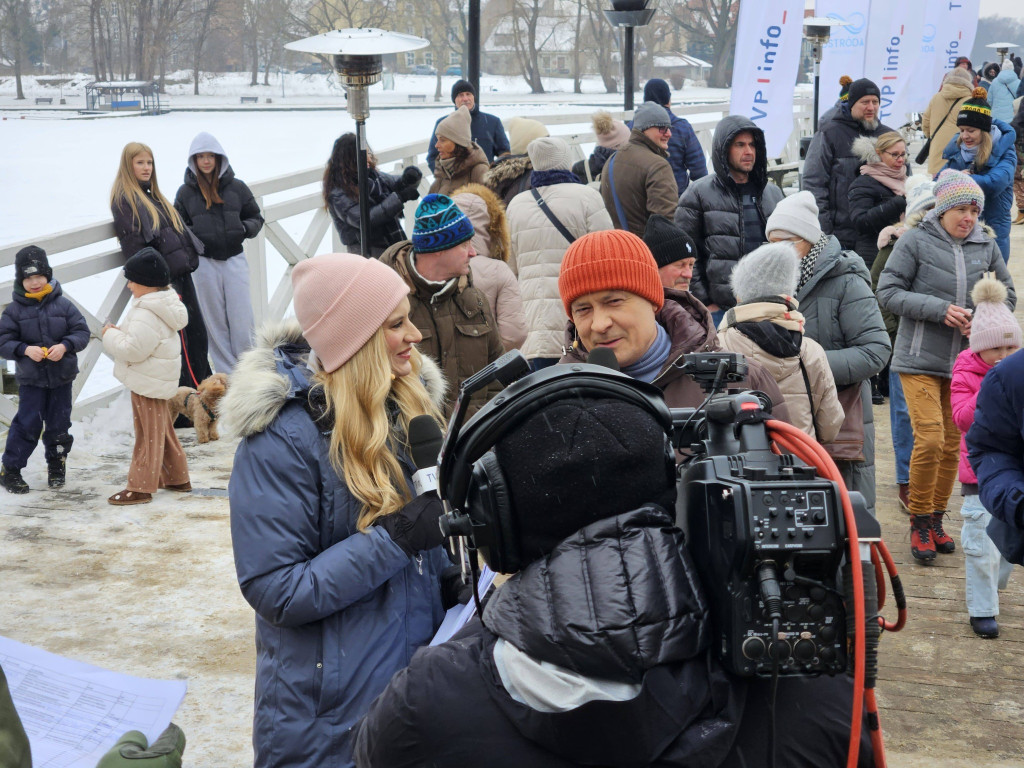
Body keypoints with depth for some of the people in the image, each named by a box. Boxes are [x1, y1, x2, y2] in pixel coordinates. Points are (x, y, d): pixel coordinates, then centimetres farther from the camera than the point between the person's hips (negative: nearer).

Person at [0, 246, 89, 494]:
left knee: (59, 424, 10)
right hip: (30, 380, -2)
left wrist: (65, 346, -20)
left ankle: (56, 467, 28)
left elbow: (81, 332, -2)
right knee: (27, 424, -3)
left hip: (62, 378, 2)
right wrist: (25, 350, -22)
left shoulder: (63, 304, -3)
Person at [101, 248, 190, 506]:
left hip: (147, 383, -11)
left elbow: (133, 350, -27)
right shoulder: (163, 306, 10)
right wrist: (121, 332, 8)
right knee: (162, 431, 19)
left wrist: (111, 335, -13)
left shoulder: (147, 315, -24)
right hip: (157, 380, 11)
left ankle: (140, 487, 1)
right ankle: (177, 477, 28)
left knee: (148, 435, -4)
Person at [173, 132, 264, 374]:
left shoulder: (236, 187, 5)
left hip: (235, 260, 0)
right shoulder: (186, 192, 4)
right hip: (204, 263, 0)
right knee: (215, 322, 4)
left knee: (241, 319, -3)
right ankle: (227, 375, 11)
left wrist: (244, 229, -8)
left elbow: (256, 218, 13)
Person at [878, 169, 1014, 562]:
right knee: (930, 440, -12)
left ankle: (937, 519, 23)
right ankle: (919, 523, 4)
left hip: (965, 362, 4)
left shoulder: (986, 245, 6)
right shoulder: (915, 242, -5)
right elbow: (888, 291, -8)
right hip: (920, 360, -4)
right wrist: (940, 310, -17)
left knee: (953, 444, 8)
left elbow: (1007, 292, 16)